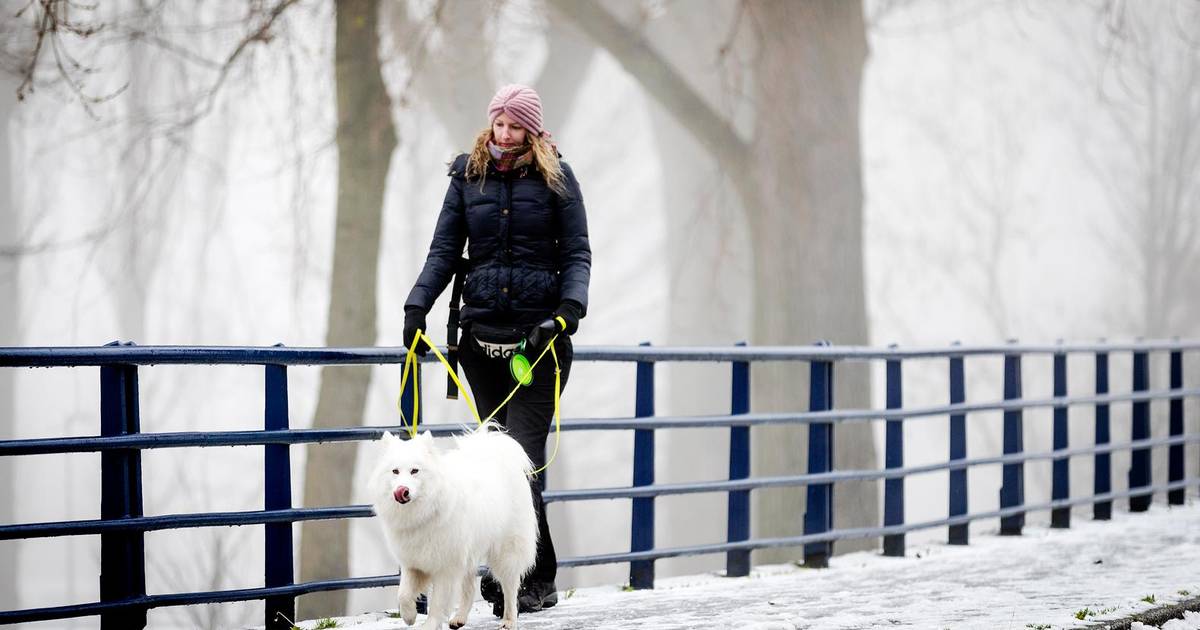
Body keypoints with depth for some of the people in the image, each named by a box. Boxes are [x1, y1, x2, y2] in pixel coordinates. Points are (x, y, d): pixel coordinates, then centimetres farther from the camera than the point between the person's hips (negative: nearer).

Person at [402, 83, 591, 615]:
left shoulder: (555, 177, 3)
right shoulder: (468, 176, 10)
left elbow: (577, 253, 1)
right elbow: (445, 250, 10)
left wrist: (569, 309, -16)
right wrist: (417, 305, -4)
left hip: (539, 334, -4)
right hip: (482, 334, 4)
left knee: (522, 454, -12)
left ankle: (528, 580, -9)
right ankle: (539, 578, 11)